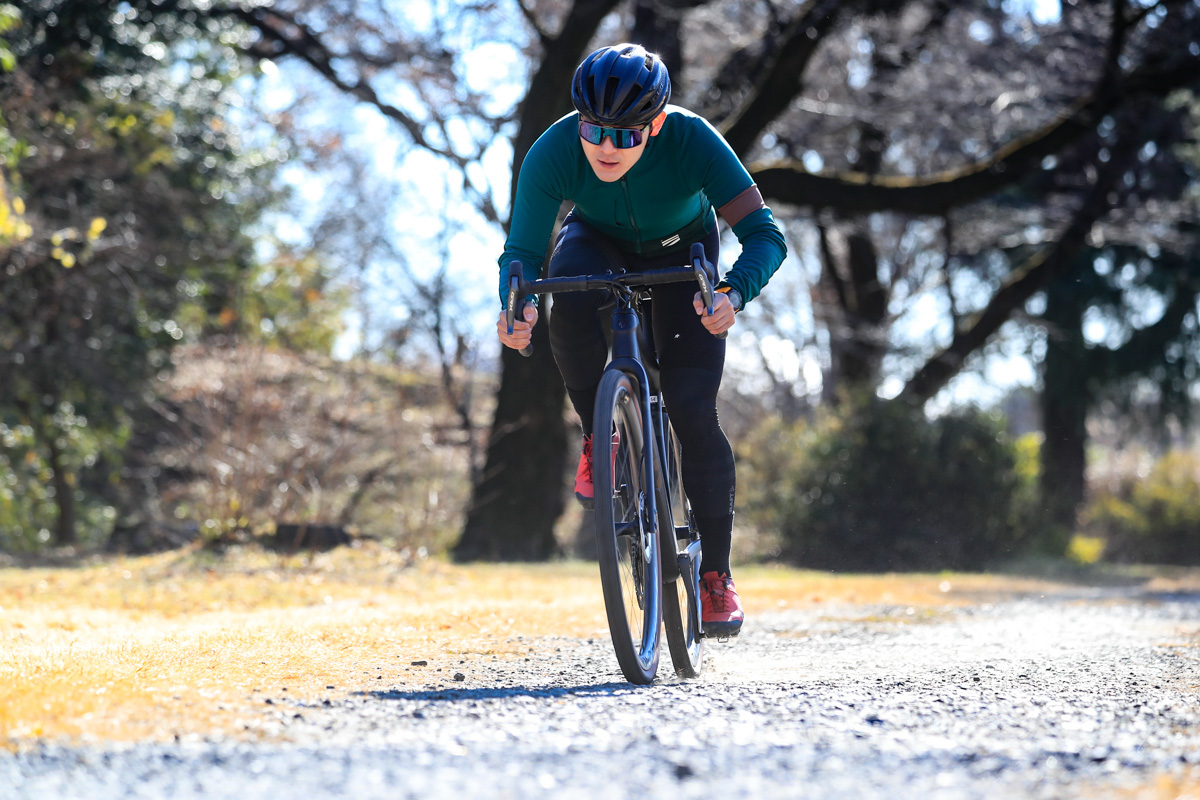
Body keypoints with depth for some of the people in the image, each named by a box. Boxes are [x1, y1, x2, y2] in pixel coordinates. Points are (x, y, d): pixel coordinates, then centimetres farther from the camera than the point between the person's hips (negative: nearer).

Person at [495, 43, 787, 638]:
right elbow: (523, 249, -29)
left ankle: (716, 572, 2)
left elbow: (765, 235, -38)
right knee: (571, 298, -36)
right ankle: (599, 438, -12)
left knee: (692, 409, -13)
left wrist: (734, 295, -58)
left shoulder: (691, 140, -37)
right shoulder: (553, 152, -33)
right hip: (598, 240, 1)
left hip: (681, 252, -1)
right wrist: (516, 308, -51)